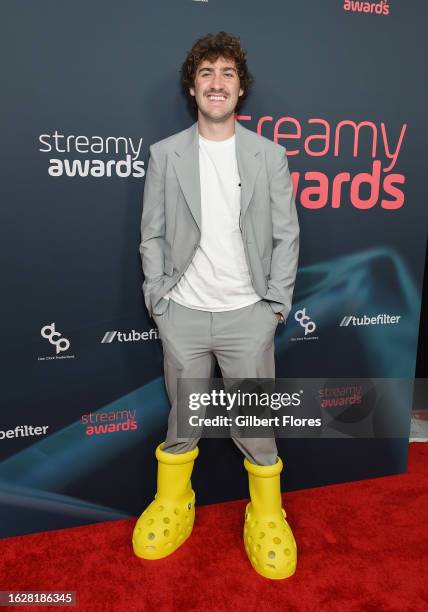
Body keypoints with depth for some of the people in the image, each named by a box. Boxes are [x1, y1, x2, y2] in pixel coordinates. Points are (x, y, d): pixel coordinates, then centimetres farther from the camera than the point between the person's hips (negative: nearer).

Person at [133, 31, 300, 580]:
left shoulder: (270, 155, 2)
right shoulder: (165, 154, 3)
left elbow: (286, 235, 2)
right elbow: (152, 234, 4)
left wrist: (277, 303, -2)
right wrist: (157, 299, -1)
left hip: (248, 314, 0)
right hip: (183, 314, 1)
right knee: (181, 419, 16)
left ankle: (267, 518, 31)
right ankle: (172, 505, 38)